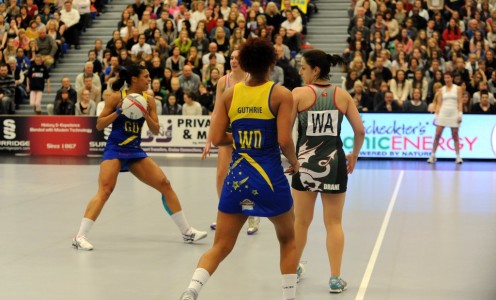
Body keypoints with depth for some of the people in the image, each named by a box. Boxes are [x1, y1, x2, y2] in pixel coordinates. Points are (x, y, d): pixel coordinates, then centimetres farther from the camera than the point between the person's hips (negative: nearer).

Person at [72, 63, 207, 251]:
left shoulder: (148, 100, 4)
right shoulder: (116, 97, -7)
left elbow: (156, 131, 4)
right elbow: (99, 125, -6)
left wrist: (146, 115, -14)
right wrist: (118, 112, -19)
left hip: (135, 150, 5)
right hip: (115, 149, -5)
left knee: (165, 184, 2)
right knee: (105, 191, -22)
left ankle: (187, 232, 13)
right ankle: (80, 236, -19)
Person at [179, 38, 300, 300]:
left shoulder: (229, 94, 3)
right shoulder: (281, 94, -6)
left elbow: (216, 138, -1)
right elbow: (284, 141, -14)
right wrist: (294, 162, 6)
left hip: (236, 177, 3)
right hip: (270, 177, -2)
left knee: (220, 247, 8)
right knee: (287, 240, 22)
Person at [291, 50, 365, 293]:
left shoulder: (299, 93, -7)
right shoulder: (342, 95, 1)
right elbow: (360, 130, -1)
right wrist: (354, 155, 16)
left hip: (305, 163, -1)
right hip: (334, 163, 1)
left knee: (301, 221, 15)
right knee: (334, 223, 8)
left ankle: (293, 269, 31)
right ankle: (335, 278, 4)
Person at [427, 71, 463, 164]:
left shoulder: (457, 88, 5)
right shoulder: (441, 90, 9)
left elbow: (460, 102, 1)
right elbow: (439, 104, 8)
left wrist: (460, 114, -8)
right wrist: (435, 116, 0)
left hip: (454, 114, -1)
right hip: (443, 113, 1)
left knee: (455, 136, 1)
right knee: (437, 135, -4)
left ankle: (458, 157, 5)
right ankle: (432, 155, 3)